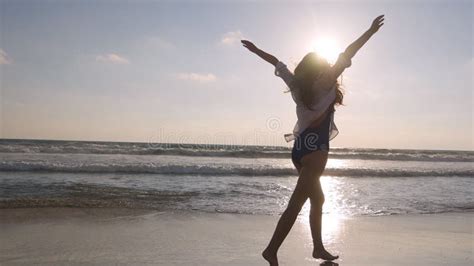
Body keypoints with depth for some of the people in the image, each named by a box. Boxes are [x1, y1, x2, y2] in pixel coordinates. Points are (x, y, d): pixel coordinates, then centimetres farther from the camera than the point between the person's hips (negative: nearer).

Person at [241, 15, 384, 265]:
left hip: (300, 149, 8)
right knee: (296, 203, -8)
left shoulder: (298, 86, 8)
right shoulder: (323, 85, -7)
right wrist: (370, 31, -2)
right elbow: (346, 56, -8)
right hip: (314, 150, -8)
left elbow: (278, 63, 17)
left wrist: (256, 50, 29)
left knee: (317, 199, 19)